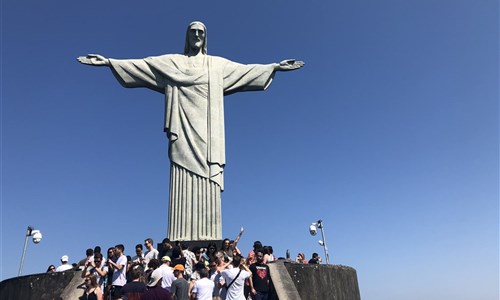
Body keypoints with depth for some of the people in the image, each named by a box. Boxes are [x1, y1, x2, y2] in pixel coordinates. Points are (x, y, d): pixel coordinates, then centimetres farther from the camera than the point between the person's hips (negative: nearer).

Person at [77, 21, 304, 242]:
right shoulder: (171, 62, 19)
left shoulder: (218, 64, 23)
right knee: (183, 187, -12)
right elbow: (139, 65, 13)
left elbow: (246, 70, 20)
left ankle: (208, 242, -13)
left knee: (208, 189, -10)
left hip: (207, 133, 1)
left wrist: (276, 67, 15)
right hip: (184, 130, -1)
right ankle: (180, 244, -15)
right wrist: (108, 62, 4)